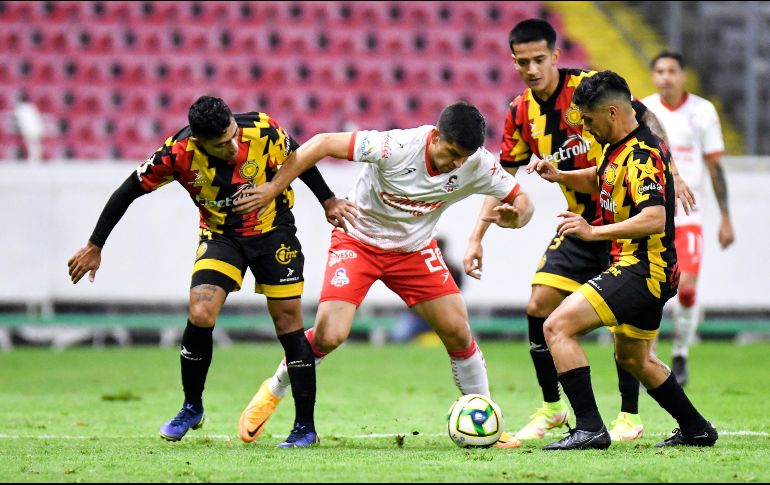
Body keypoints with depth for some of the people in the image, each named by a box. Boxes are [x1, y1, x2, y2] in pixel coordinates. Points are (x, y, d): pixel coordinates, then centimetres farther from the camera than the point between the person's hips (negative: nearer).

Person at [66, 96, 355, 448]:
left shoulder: (262, 131, -24)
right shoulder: (179, 153, -25)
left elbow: (297, 159, -2)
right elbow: (129, 191, -14)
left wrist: (328, 200, 6)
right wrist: (94, 246, -10)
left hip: (272, 230, 0)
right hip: (220, 235, 0)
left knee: (288, 323, -4)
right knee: (200, 314, -17)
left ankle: (305, 427, 6)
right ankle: (192, 408, 6)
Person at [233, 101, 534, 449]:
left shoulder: (477, 165, -19)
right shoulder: (396, 147, -31)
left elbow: (521, 200, -6)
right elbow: (323, 143, -26)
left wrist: (513, 217, -31)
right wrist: (273, 189, -26)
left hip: (415, 250, 4)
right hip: (358, 240, -4)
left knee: (458, 332, -6)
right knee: (329, 336, -16)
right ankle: (273, 391, 12)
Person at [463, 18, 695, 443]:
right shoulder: (521, 114, -1)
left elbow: (648, 123, -7)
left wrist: (671, 175, -14)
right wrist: (477, 237, 0)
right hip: (580, 222, 5)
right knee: (539, 306, -3)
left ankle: (629, 415, 4)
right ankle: (551, 408, 11)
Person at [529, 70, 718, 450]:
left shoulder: (641, 155, -20)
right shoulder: (620, 148, 10)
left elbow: (654, 219, -32)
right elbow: (598, 180, 30)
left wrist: (594, 232, -33)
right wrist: (558, 176, 11)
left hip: (642, 271, -11)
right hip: (648, 271, 11)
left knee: (558, 327, -18)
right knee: (633, 358, 27)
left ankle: (590, 429, -22)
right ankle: (696, 429, 37)